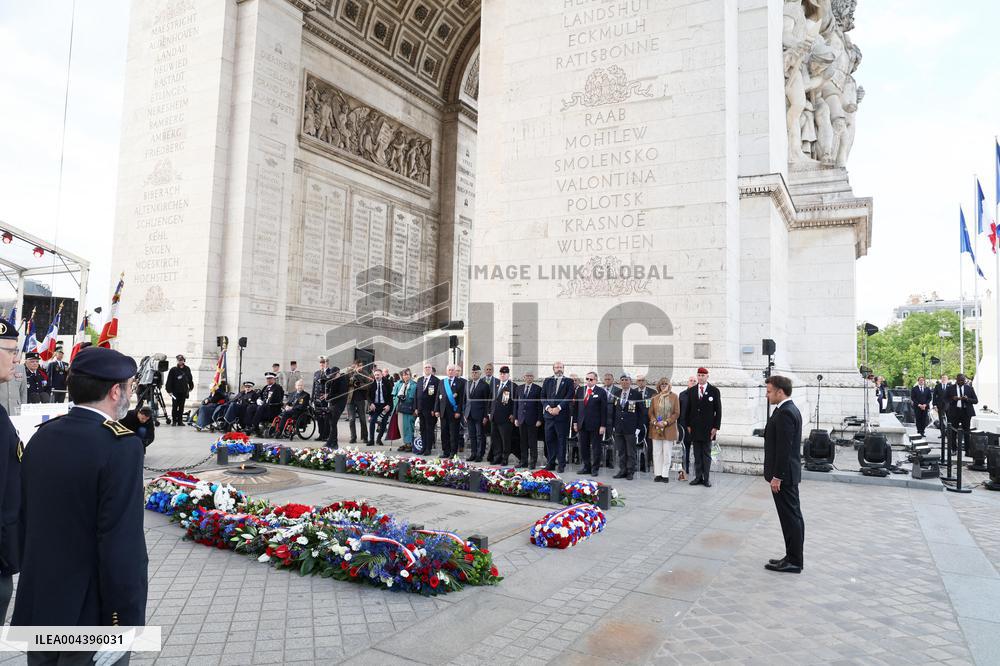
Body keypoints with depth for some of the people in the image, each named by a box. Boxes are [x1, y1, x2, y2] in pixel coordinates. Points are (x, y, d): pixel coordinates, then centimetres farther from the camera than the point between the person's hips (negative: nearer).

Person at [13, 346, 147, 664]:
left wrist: (39, 579, 19)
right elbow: (122, 543, -24)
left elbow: (25, 517, 8)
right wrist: (125, 621, -16)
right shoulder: (121, 446, -23)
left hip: (38, 604, 7)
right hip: (89, 613, -7)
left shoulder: (42, 436, 0)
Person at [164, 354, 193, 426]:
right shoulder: (173, 370, -4)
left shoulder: (187, 369, 6)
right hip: (175, 392, -3)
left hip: (183, 392, 3)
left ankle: (180, 420, 13)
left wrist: (190, 387, 17)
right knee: (174, 406, 0)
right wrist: (169, 390, -8)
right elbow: (169, 381, -4)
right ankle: (173, 420, 8)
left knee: (181, 407, 6)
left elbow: (190, 380, 16)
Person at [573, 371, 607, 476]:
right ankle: (585, 467, 19)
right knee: (583, 447, 9)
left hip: (596, 425, -4)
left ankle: (595, 468, 14)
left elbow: (604, 410, -6)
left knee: (596, 448, 4)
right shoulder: (580, 390, 10)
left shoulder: (601, 392, -4)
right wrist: (575, 422, 7)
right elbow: (576, 407, 12)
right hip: (582, 424, 4)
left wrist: (603, 425, -10)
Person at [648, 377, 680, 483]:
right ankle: (658, 474, 10)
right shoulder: (654, 398, 8)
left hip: (669, 429, -2)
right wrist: (655, 422, -10)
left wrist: (666, 422, -12)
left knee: (667, 453, 0)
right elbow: (650, 412, 8)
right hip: (656, 429, 2)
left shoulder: (674, 397, 2)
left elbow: (677, 413, -2)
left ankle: (665, 475, 6)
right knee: (657, 452, 4)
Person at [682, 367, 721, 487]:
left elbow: (718, 411, -1)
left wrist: (716, 427, -6)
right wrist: (688, 425, 5)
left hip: (708, 429, -2)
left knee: (707, 455, 5)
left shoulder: (714, 391, 0)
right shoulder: (691, 391, 7)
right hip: (694, 428, 2)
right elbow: (688, 409, 10)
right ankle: (698, 477, 12)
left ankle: (706, 478, 10)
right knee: (697, 455, 7)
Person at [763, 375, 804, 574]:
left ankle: (793, 561, 7)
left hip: (783, 475, -10)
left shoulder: (785, 413, -20)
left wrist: (777, 476, -19)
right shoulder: (790, 410, 12)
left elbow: (784, 448, -23)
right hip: (788, 474, 10)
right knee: (792, 516, 14)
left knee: (790, 517, -1)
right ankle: (793, 557, 23)